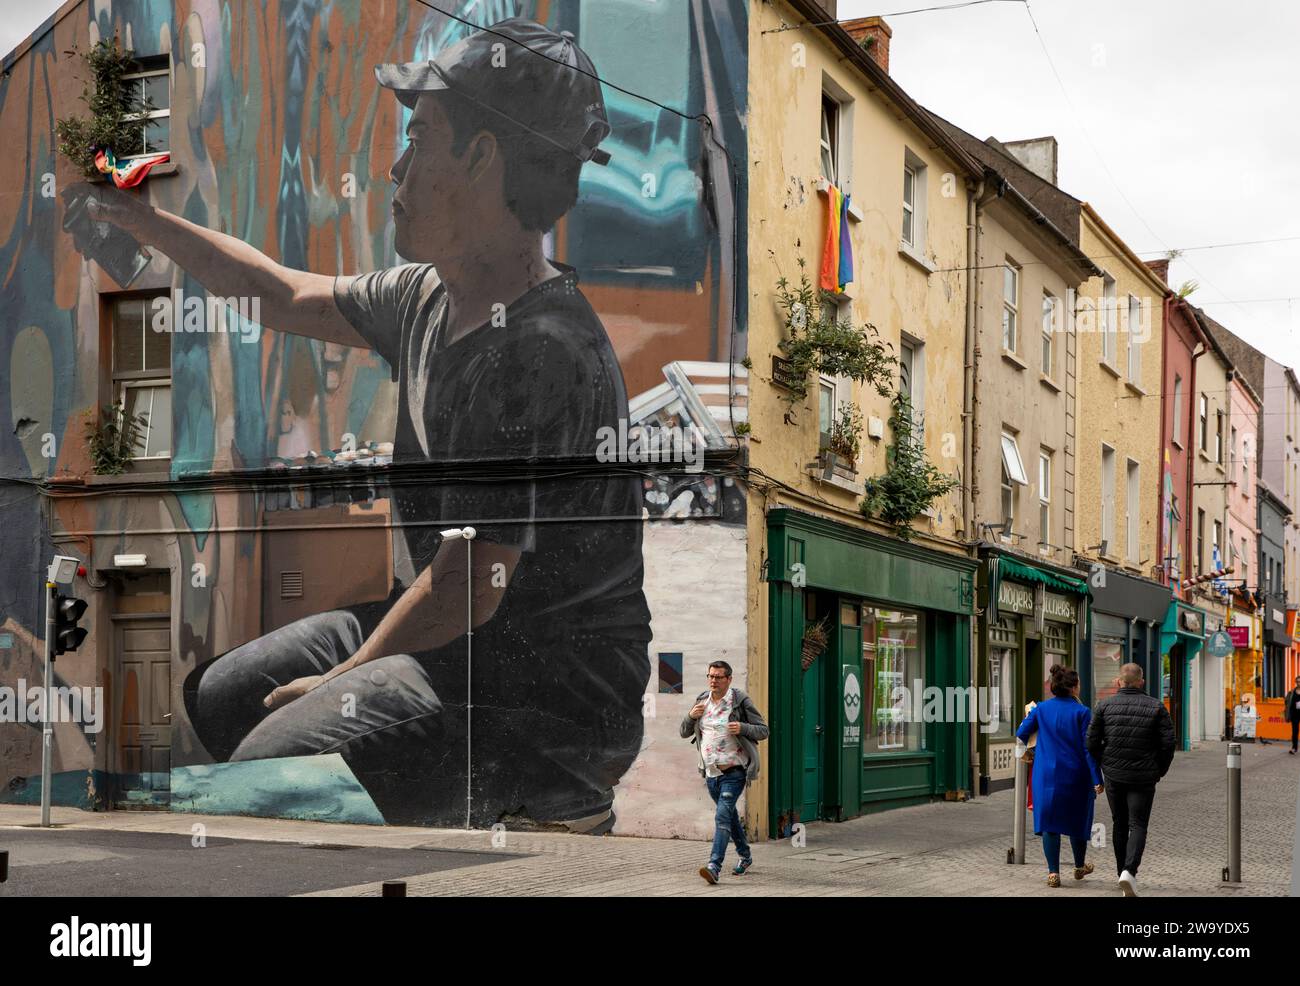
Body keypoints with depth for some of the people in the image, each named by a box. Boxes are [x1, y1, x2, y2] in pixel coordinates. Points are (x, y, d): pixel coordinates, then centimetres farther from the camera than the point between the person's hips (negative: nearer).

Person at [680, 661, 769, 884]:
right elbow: (684, 733, 12)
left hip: (734, 772, -6)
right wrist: (691, 716, -8)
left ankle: (714, 867, -24)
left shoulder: (741, 701, -8)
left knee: (722, 816, -17)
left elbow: (763, 731, -5)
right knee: (730, 815, 20)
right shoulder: (701, 701, 7)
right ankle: (745, 856, 40)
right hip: (711, 772, 6)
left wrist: (742, 728, -24)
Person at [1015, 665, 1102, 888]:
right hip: (1076, 776, -1)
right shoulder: (1081, 712, -8)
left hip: (1047, 775, 2)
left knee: (1049, 822, 4)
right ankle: (1080, 867, 32)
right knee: (1077, 819, 16)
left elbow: (1021, 734, 1)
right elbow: (1089, 747, -11)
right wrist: (1097, 780, -9)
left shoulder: (1041, 709, 0)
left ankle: (1053, 872, -2)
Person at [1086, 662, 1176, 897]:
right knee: (1137, 825, 0)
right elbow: (1167, 743, -7)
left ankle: (1124, 873, 22)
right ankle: (1129, 871, -21)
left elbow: (1092, 742, -3)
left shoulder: (1104, 706, -1)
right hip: (1143, 778, -2)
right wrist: (1160, 770, 8)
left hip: (1113, 776, 2)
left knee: (1119, 824, 15)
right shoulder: (1156, 707, -3)